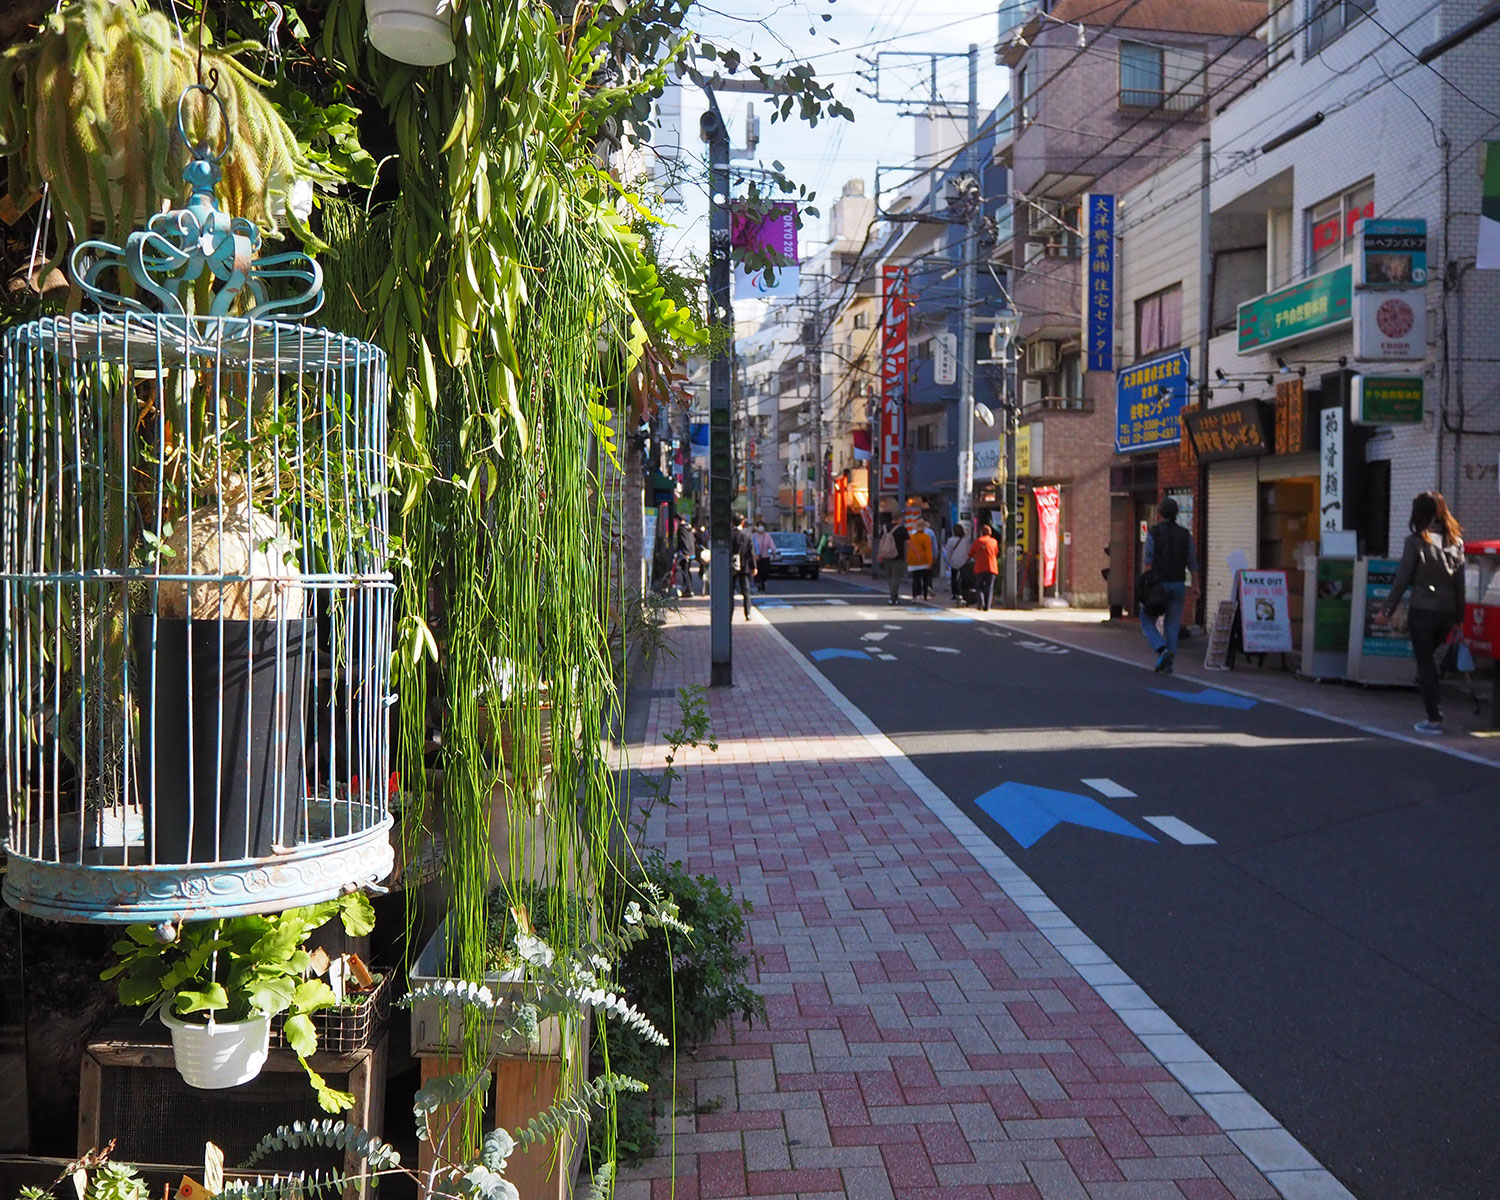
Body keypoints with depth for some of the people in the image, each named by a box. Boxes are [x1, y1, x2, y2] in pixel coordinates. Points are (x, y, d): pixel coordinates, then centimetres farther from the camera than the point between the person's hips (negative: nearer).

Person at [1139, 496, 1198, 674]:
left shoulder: (1153, 532, -6)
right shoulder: (1185, 534, 5)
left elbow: (1149, 561, -11)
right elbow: (1192, 563, 6)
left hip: (1158, 584, -3)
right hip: (1178, 585, 3)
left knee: (1147, 622, 8)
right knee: (1172, 626, 9)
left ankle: (1162, 650, -15)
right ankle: (1167, 664, 3)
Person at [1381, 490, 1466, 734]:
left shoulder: (1416, 541, -8)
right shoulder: (1455, 541, 5)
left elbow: (1402, 579, -8)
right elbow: (1460, 582, 7)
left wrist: (1387, 611, 0)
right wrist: (1460, 615, 14)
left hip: (1422, 611, -5)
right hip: (1447, 612, 5)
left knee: (1424, 663, 3)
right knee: (1428, 658, 22)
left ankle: (1434, 719, 3)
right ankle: (1435, 706, 16)